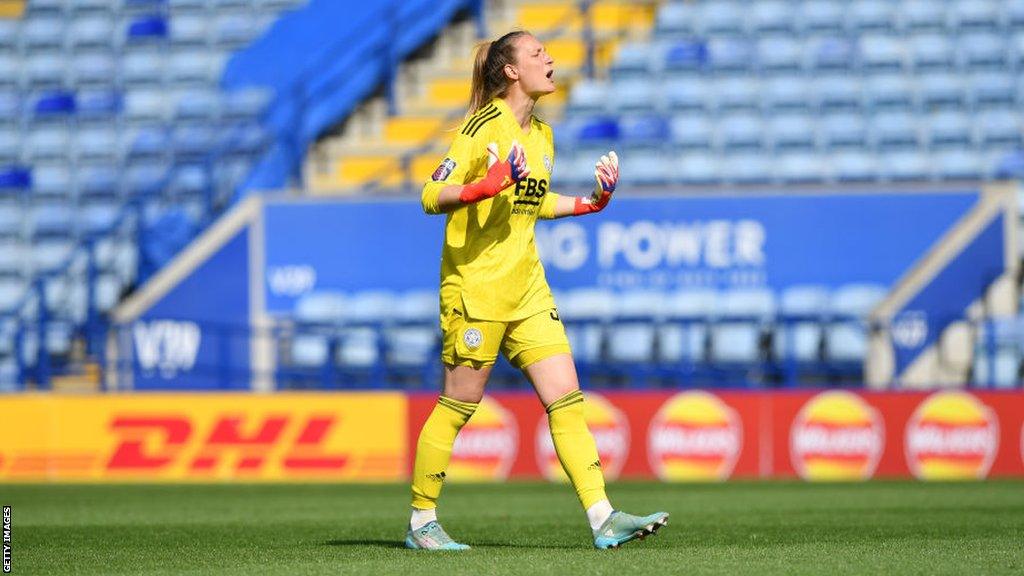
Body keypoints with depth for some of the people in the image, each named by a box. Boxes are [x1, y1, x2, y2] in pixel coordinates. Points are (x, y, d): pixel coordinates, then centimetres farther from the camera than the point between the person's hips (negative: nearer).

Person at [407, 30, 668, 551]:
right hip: (475, 286, -7)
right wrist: (485, 185, -30)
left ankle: (603, 519, -7)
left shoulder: (541, 135, 13)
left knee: (567, 399, -3)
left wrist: (590, 203, 15)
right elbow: (432, 196, -15)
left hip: (526, 288, 7)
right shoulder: (484, 126, -11)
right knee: (457, 407, -1)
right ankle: (421, 522, 12)